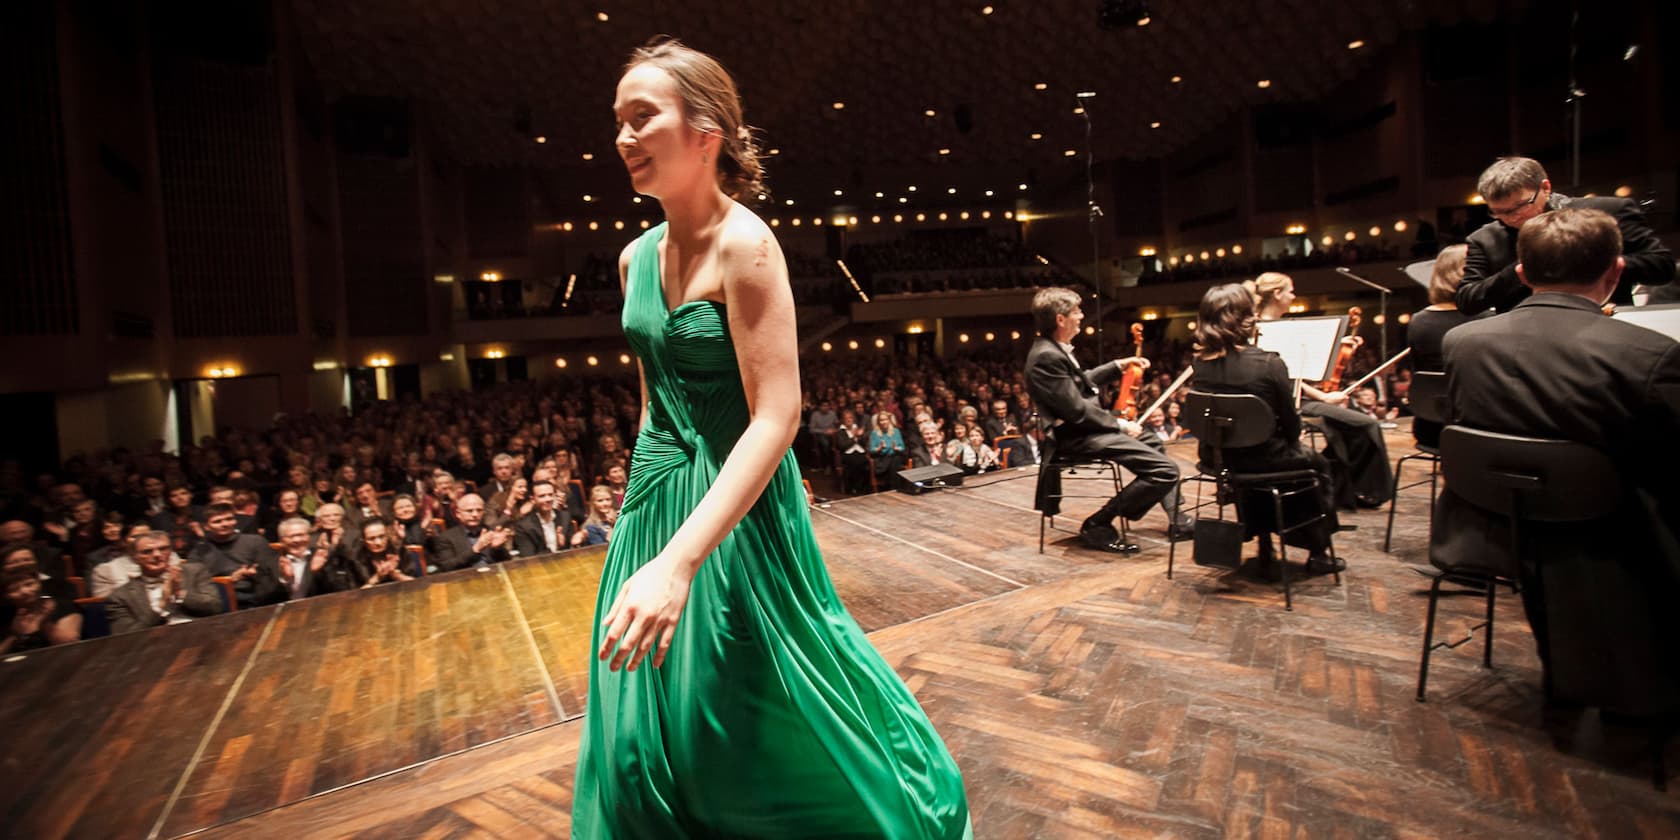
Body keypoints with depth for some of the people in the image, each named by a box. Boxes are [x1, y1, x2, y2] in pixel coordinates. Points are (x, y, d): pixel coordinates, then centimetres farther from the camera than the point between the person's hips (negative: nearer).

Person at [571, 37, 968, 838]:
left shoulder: (744, 244, -17)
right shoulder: (637, 255, 7)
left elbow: (777, 415, -24)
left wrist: (679, 560, -31)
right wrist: (643, 501, 19)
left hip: (734, 508, -7)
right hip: (653, 497, 7)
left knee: (756, 723, 11)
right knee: (646, 728, 18)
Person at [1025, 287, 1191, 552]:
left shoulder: (1055, 349, 8)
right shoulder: (1047, 356, -24)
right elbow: (1077, 411, -24)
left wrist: (1119, 365, 21)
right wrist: (1120, 424, -13)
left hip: (1086, 427, 12)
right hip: (1077, 436, -12)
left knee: (1155, 443, 29)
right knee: (1165, 470, -16)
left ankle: (1177, 521, 33)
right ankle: (1098, 525, -7)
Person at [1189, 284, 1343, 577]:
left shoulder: (1200, 363, -7)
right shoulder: (1269, 364, -21)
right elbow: (1291, 426, -10)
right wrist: (1292, 435, 14)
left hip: (1216, 457, 4)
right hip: (1263, 458, -4)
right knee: (1317, 464, 26)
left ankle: (1265, 553, 39)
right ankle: (1318, 553, 39)